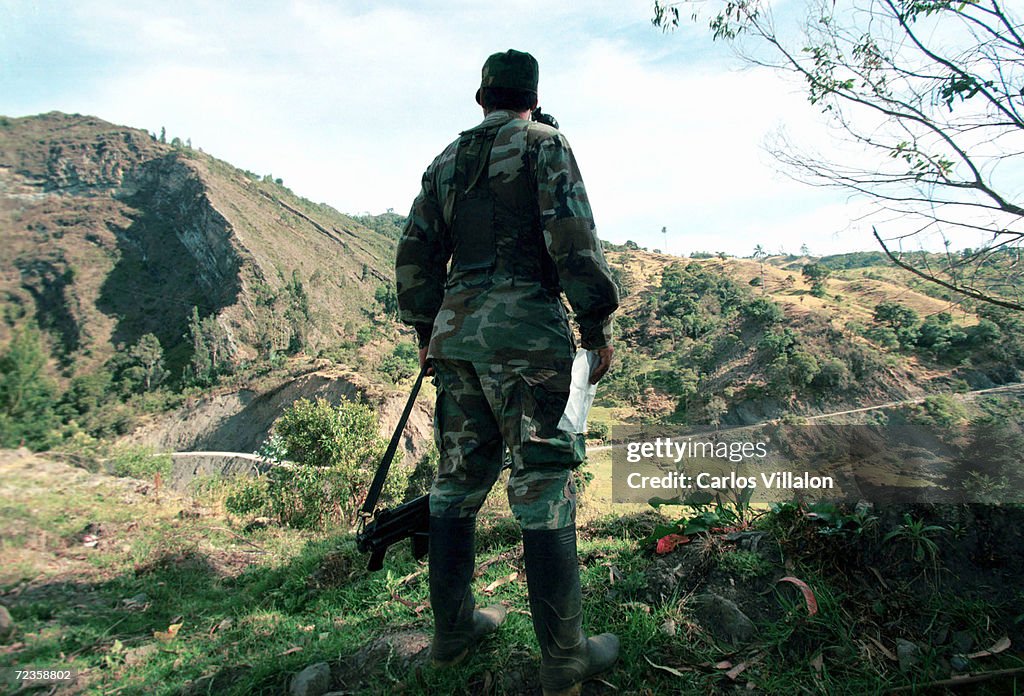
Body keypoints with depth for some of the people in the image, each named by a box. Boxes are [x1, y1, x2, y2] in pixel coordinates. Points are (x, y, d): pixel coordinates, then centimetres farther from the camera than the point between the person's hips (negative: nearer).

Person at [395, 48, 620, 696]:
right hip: (526, 332, -5)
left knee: (459, 478, 12)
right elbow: (571, 237, -9)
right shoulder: (544, 143, 5)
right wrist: (598, 322, -4)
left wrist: (427, 332, 24)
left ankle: (453, 629, 24)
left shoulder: (445, 161, 20)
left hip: (456, 331, 6)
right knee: (544, 487, -3)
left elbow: (415, 256, 17)